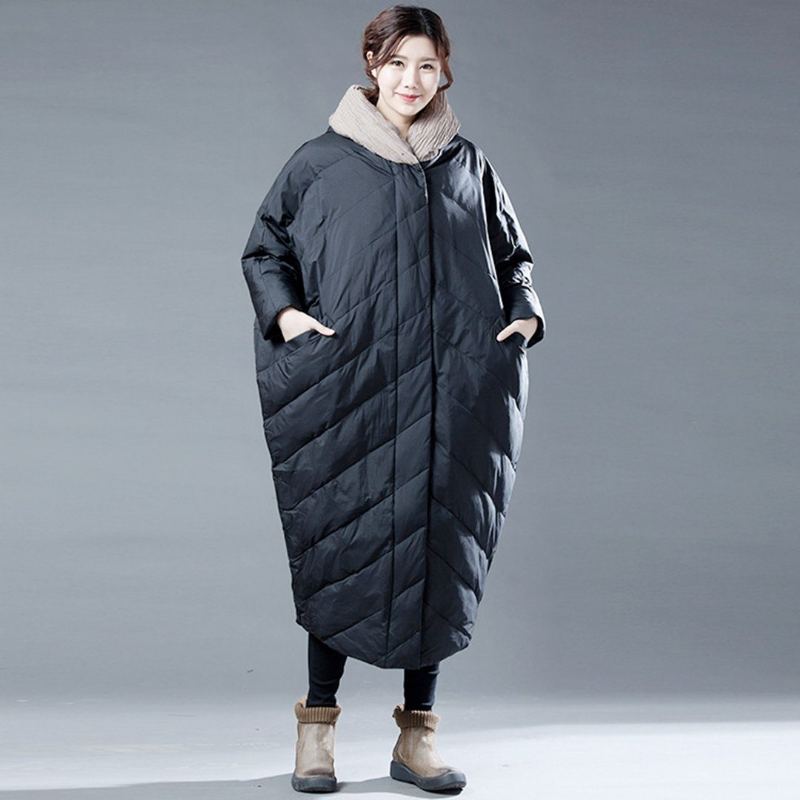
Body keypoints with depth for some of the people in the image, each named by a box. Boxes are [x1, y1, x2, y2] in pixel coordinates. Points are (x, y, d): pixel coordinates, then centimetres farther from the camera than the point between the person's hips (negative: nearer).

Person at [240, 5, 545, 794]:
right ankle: (317, 726, 13)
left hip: (448, 393, 2)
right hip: (349, 387, -2)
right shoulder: (321, 161, 4)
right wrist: (284, 312, -9)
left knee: (438, 549, 2)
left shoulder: (468, 165, 12)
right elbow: (264, 248, 9)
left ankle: (417, 735, 12)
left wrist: (526, 314, 1)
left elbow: (512, 255, 20)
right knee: (342, 545, -1)